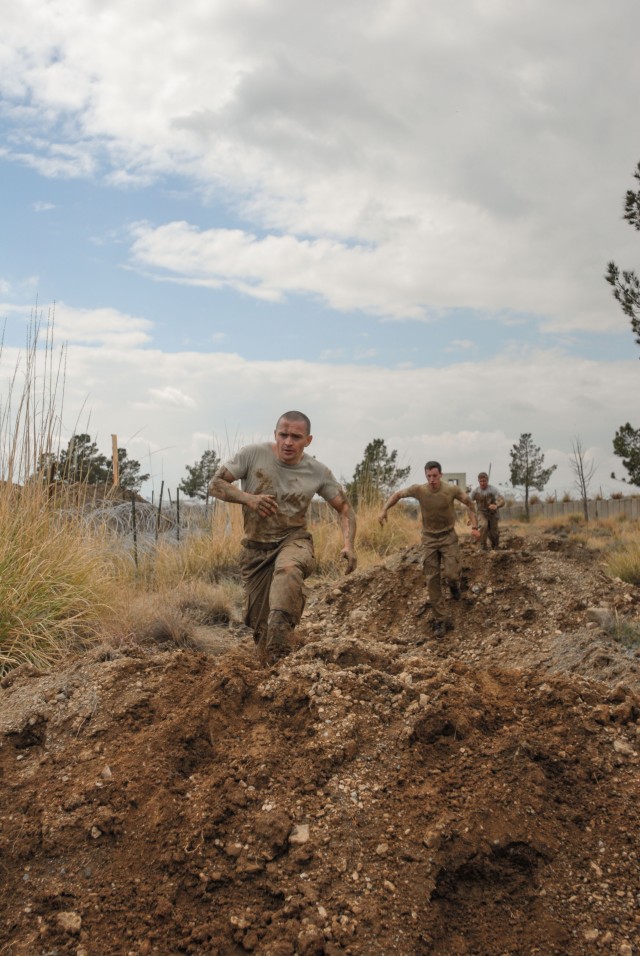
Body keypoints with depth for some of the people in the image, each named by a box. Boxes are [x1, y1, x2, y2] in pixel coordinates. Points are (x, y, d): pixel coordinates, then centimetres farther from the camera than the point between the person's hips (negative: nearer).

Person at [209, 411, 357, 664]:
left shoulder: (318, 472, -5)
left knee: (288, 570, -39)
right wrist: (248, 498, -25)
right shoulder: (253, 454, -9)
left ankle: (278, 658, -44)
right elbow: (215, 484, -6)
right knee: (259, 622, 3)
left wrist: (348, 545, -14)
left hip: (294, 540, -2)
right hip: (256, 548, 2)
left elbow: (345, 509, 4)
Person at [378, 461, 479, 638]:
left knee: (450, 574, -15)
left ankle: (454, 584, 25)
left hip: (448, 536, -1)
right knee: (432, 580, 1)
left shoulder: (452, 490, -16)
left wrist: (475, 526, -5)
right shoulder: (419, 490, -13)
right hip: (429, 538, 1)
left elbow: (469, 503, 0)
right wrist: (384, 510, -10)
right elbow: (397, 494, 2)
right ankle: (440, 620, 10)